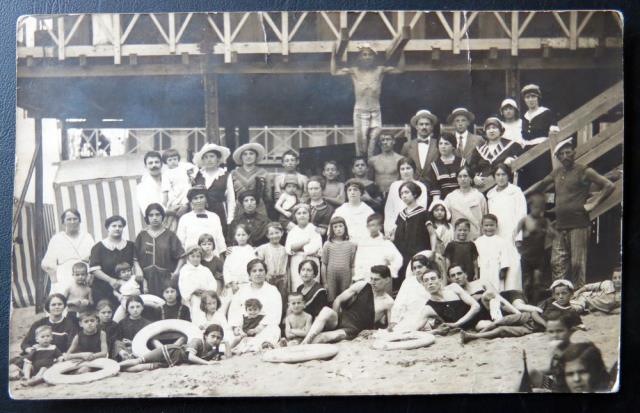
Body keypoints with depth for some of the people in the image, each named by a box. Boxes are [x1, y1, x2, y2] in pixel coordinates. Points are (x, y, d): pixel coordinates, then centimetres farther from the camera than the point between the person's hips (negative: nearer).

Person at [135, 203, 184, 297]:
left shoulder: (170, 235, 5)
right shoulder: (142, 236, 8)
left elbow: (181, 256, 2)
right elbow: (136, 259, 5)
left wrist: (177, 271, -13)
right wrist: (142, 279, -3)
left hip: (166, 279, -1)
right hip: (148, 279, 1)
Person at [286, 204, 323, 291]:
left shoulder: (314, 229, 4)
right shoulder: (292, 231, 14)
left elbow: (315, 249, -8)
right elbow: (288, 249, 1)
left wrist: (297, 247, 0)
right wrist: (305, 241, -7)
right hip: (296, 265, 3)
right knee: (297, 290, -4)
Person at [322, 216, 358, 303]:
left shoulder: (351, 245, 2)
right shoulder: (328, 245, 1)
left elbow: (352, 266, 4)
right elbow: (324, 265, 3)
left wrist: (352, 283, 2)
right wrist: (324, 282, 1)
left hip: (346, 279, 0)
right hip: (331, 278, 0)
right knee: (331, 301, 2)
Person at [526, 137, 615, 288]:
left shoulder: (584, 171, -3)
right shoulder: (557, 172, 16)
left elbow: (609, 186, -8)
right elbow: (541, 184, 33)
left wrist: (593, 204, -10)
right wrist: (522, 194, 29)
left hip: (579, 226, -6)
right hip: (560, 225, 6)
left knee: (577, 264, -7)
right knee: (557, 263, 4)